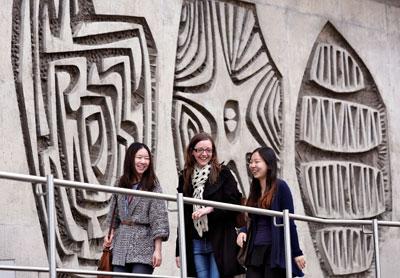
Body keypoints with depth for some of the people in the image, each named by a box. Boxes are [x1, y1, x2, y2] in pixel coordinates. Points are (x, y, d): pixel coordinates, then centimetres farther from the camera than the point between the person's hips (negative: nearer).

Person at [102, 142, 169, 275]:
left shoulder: (153, 186, -2)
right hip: (120, 245, 5)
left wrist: (157, 250, -14)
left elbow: (159, 218, -7)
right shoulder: (121, 183, 12)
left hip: (143, 246, -4)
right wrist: (110, 234, 5)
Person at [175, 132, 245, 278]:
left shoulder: (223, 173, 1)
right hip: (195, 243, 3)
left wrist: (210, 209, -19)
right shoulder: (185, 177, 11)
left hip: (220, 242, -3)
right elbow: (182, 215, 14)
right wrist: (179, 250, 11)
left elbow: (234, 204, -4)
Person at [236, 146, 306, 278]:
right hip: (255, 250, 6)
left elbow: (289, 222, -7)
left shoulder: (280, 186, -7)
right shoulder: (255, 189, 13)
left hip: (275, 251, -6)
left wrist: (296, 252, -7)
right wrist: (243, 231, 0)